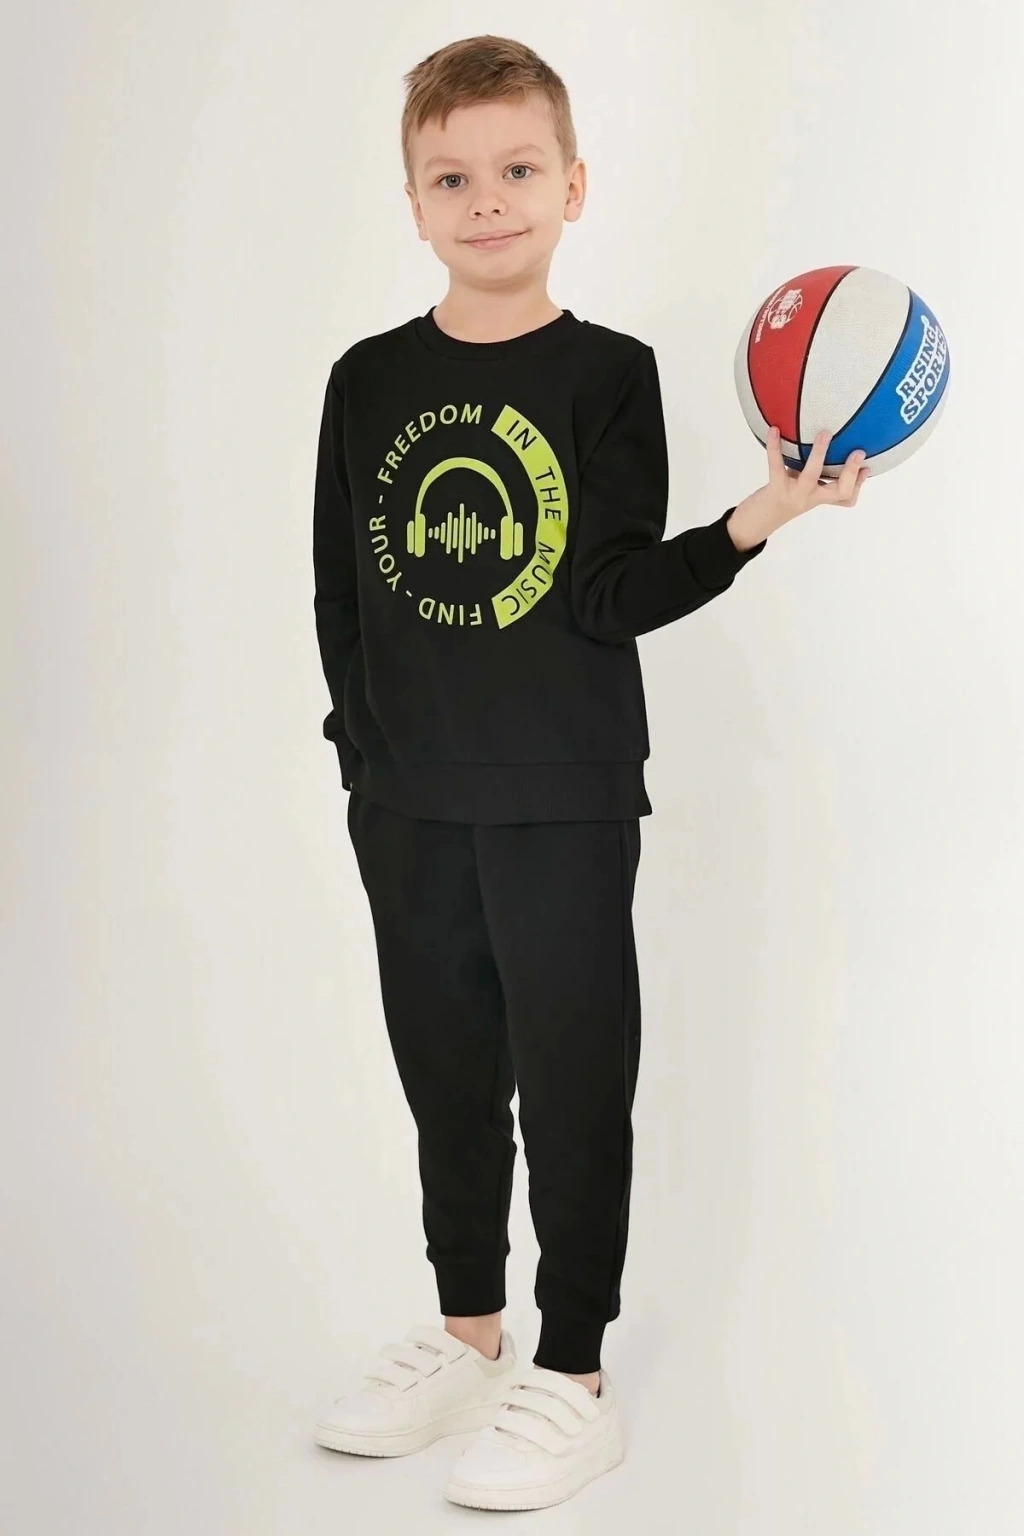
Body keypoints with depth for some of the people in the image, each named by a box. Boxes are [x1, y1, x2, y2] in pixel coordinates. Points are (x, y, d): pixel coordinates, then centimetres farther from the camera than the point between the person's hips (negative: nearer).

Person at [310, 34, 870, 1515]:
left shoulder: (607, 375, -6)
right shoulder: (371, 381, 5)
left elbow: (614, 597, -13)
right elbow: (343, 582, 10)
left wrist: (761, 517, -25)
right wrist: (365, 744, 6)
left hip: (565, 800, -4)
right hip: (411, 801, 4)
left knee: (571, 1082, 3)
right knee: (446, 1071, 16)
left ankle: (574, 1379, 17)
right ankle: (467, 1336, 33)